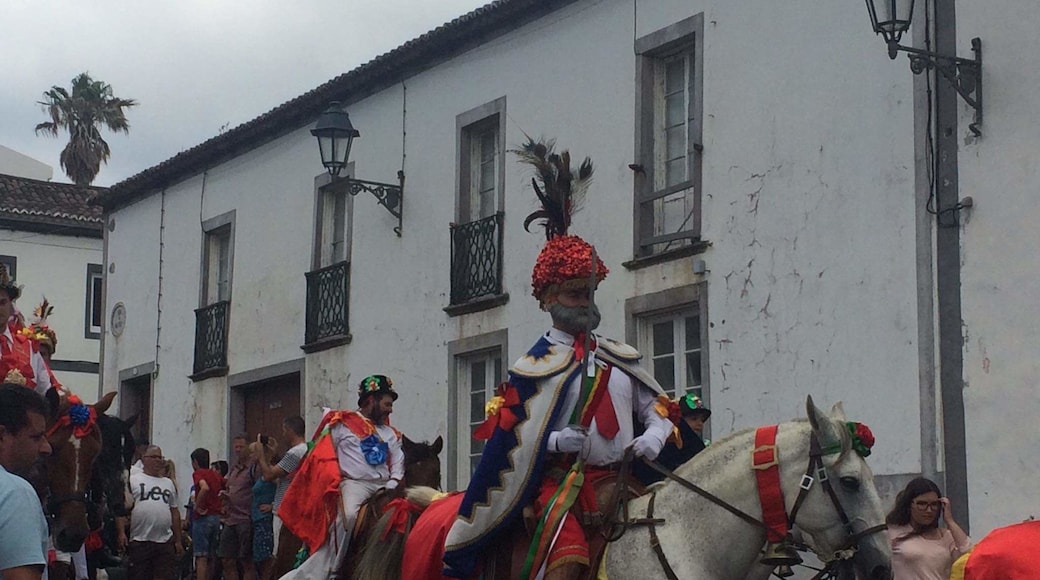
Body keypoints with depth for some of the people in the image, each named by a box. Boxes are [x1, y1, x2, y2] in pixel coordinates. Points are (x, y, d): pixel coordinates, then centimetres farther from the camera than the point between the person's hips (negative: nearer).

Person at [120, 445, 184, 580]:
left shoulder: (169, 483, 18)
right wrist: (121, 532, -13)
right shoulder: (133, 480, 4)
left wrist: (178, 540, 15)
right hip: (139, 541, -4)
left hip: (165, 541, 4)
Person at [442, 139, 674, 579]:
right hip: (560, 480, -5)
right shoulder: (536, 366, 2)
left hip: (617, 479, 5)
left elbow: (656, 407, 18)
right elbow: (504, 436, -1)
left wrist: (654, 436, -5)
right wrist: (554, 440, -18)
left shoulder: (619, 358, 16)